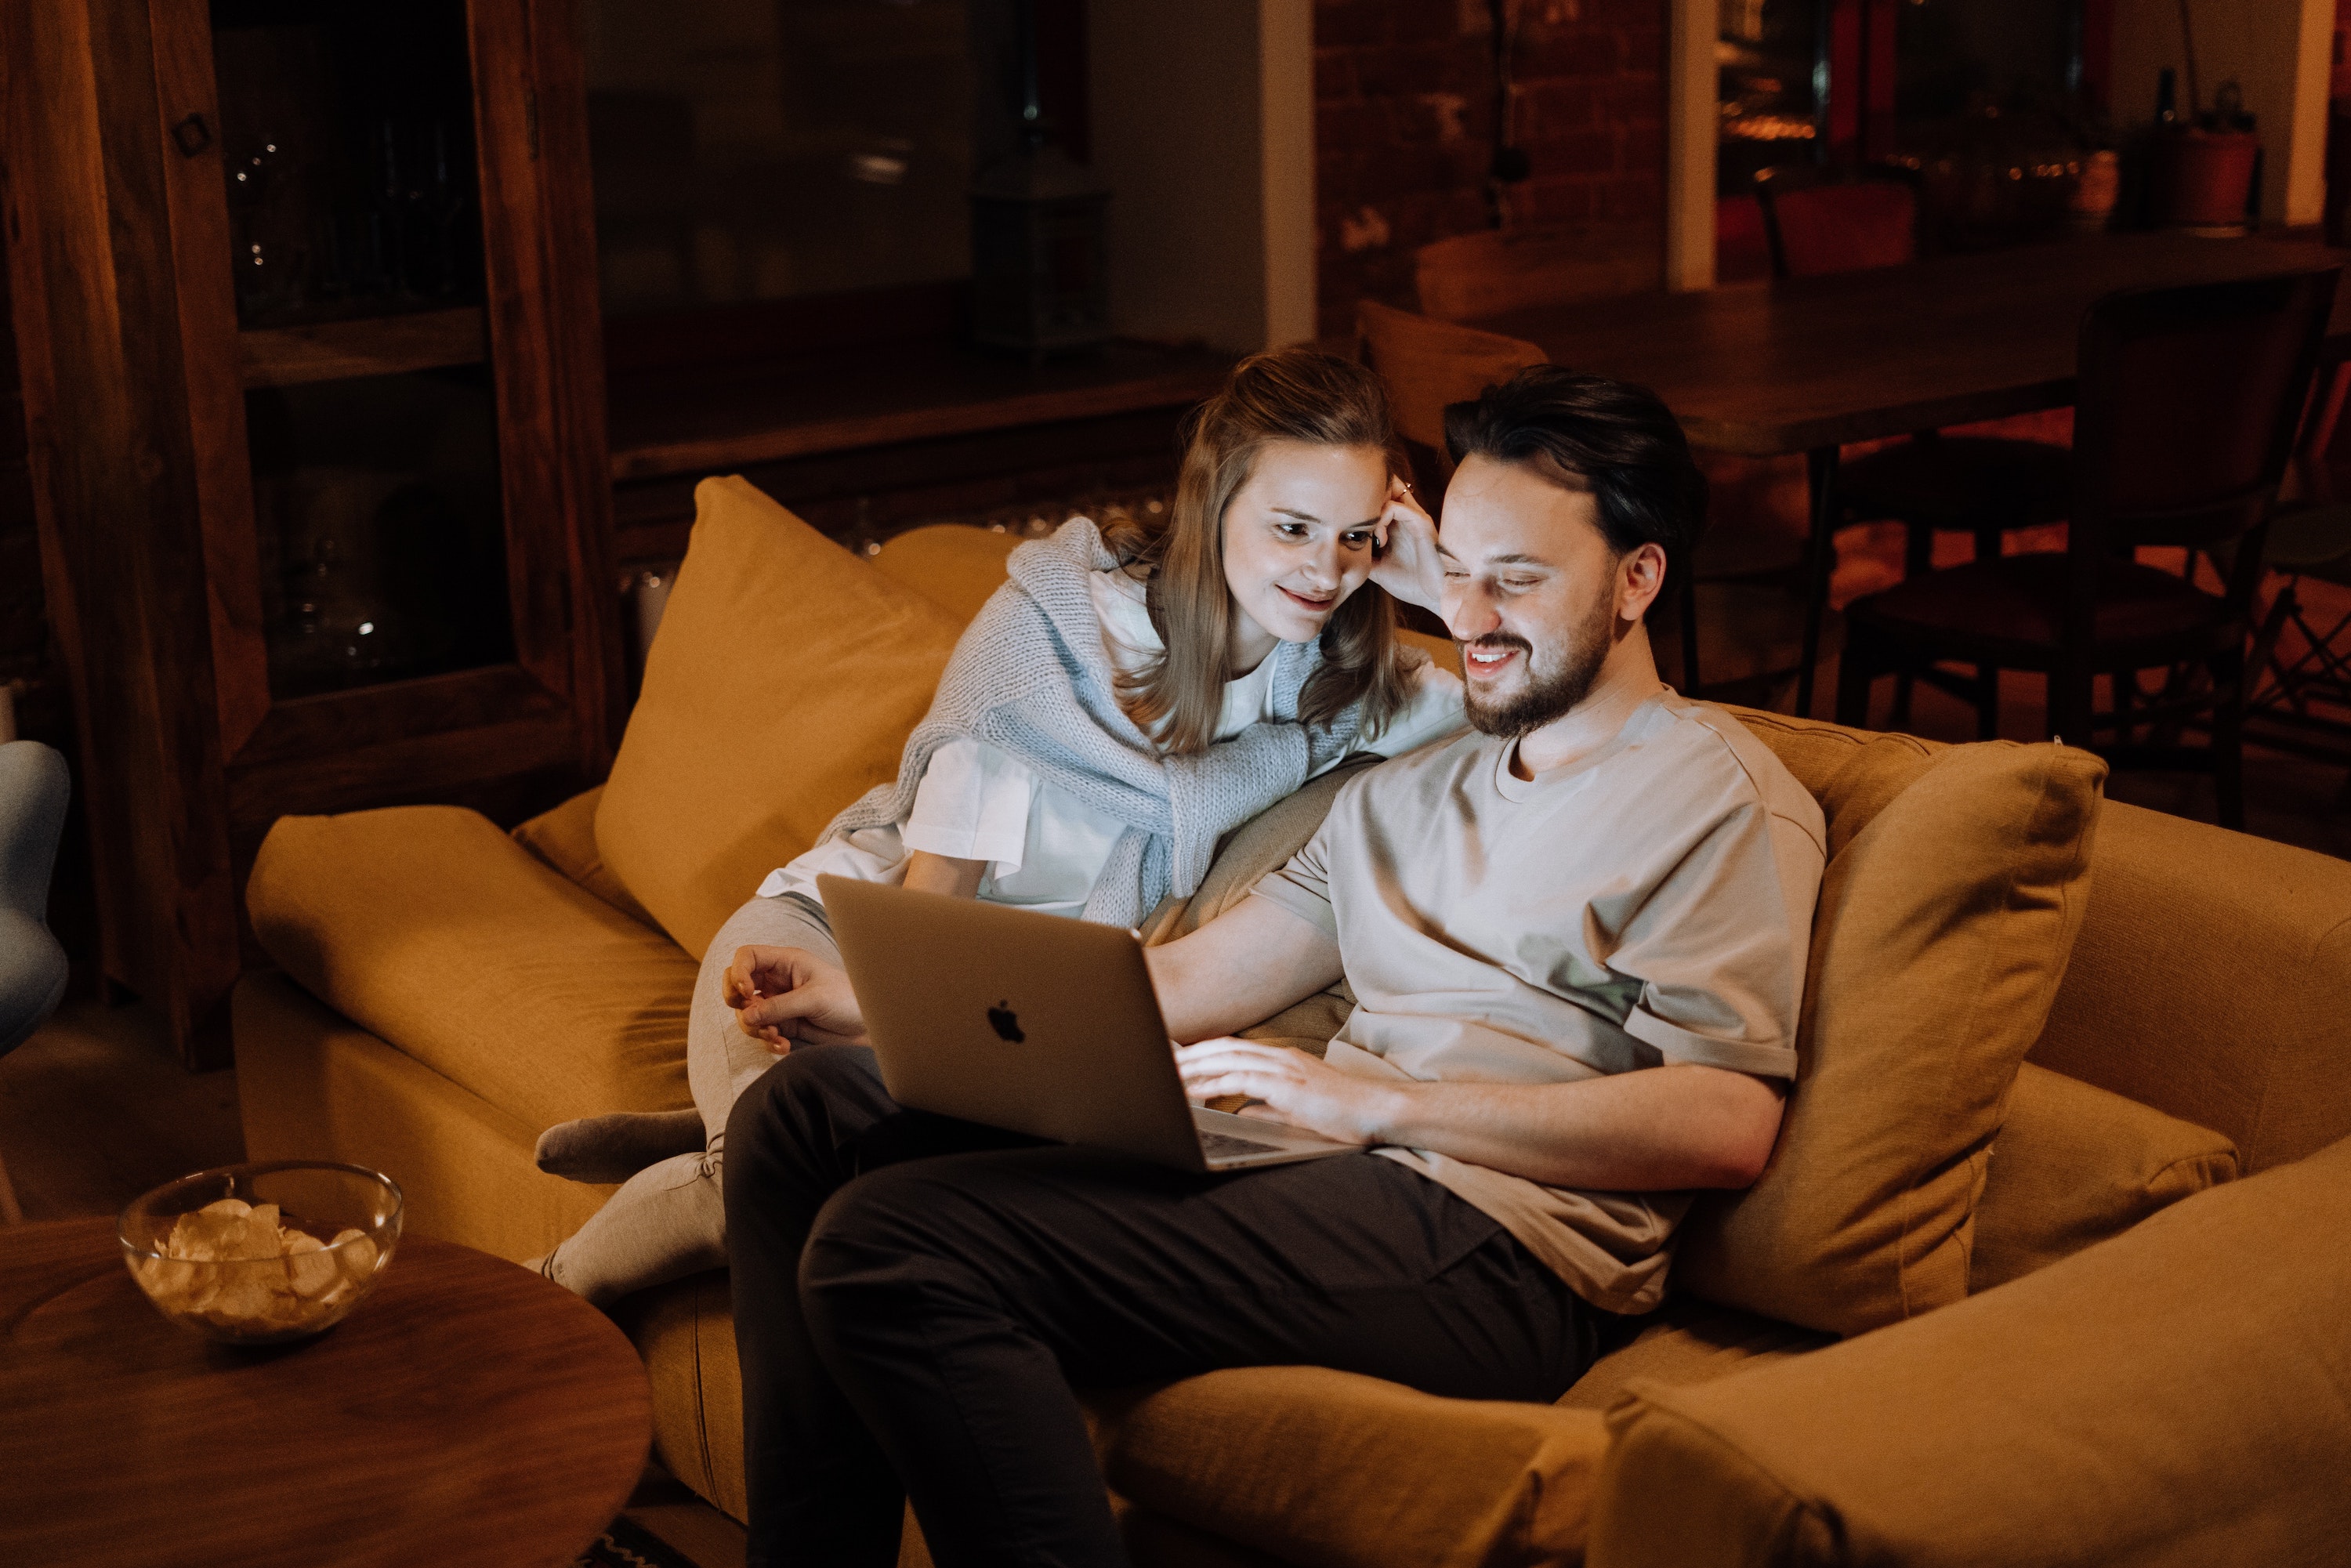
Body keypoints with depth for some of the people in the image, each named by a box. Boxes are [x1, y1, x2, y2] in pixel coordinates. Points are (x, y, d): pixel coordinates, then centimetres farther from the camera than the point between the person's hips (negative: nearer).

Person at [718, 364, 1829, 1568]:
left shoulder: (1725, 799, 2)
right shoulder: (1407, 790, 27)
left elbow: (1727, 1126, -12)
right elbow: (1188, 983, 21)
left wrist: (1377, 1101, -15)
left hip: (1492, 1241, -8)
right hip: (1322, 1174, 9)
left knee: (896, 1245, -24)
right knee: (806, 1108, 2)